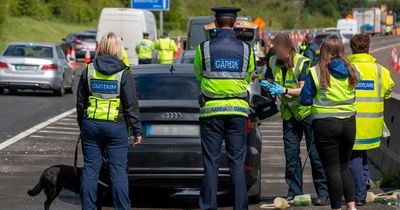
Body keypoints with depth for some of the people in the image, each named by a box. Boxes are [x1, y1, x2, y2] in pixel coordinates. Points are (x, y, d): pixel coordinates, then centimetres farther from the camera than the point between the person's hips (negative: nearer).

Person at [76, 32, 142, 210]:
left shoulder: (88, 70, 3)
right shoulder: (123, 73, -6)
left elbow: (80, 102, 9)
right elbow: (131, 105, -6)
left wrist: (81, 125, 20)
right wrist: (137, 130, 1)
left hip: (91, 124, 3)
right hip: (116, 126, -3)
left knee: (90, 169, 8)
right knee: (118, 169, 1)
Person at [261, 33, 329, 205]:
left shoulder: (302, 63, -16)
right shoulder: (274, 62, 1)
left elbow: (304, 90, -20)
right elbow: (270, 82, 11)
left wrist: (284, 90, -33)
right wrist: (267, 85, -13)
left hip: (307, 111, -5)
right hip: (289, 113, 5)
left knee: (315, 152, -3)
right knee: (291, 153, 4)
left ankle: (323, 192, 2)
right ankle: (294, 191, 11)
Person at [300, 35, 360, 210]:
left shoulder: (316, 72, -9)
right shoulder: (352, 72, 0)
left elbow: (305, 100, -5)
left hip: (325, 124, -4)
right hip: (348, 123, 4)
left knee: (332, 169, 2)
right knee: (344, 167, 17)